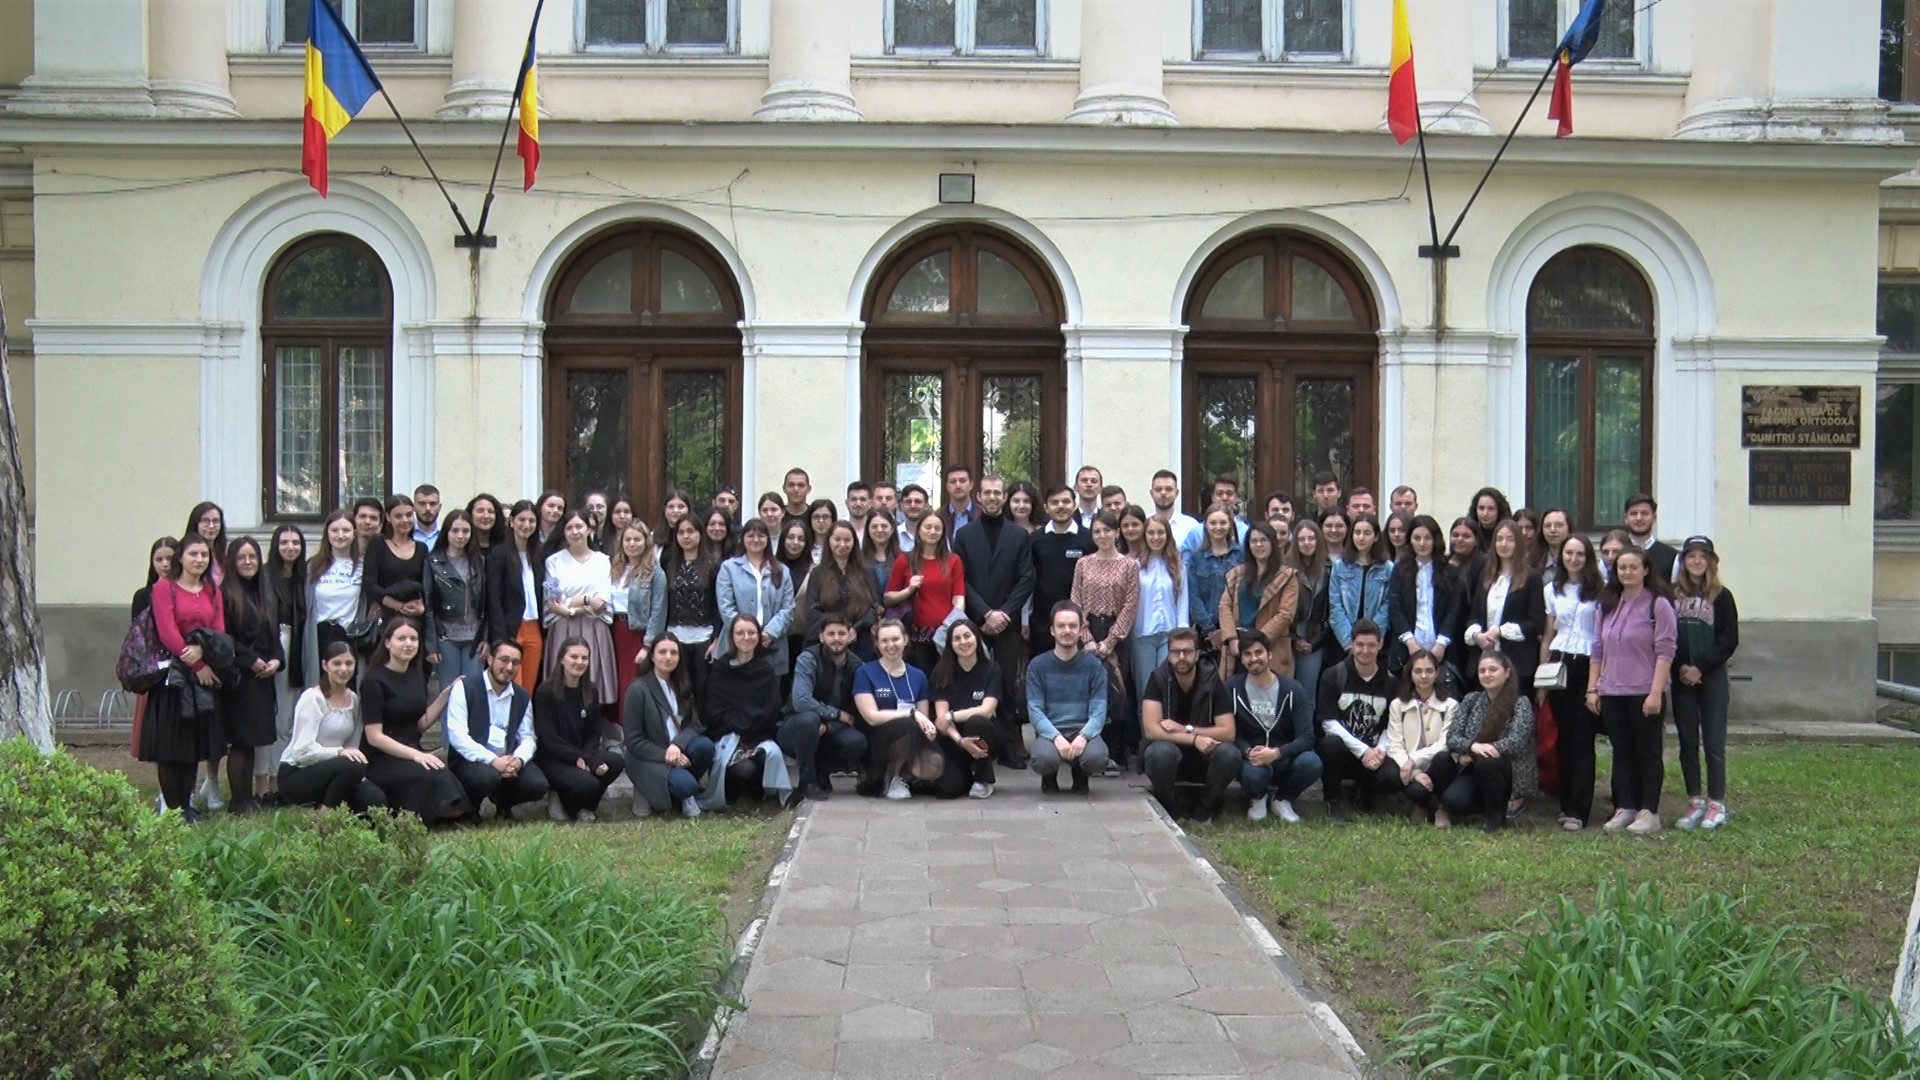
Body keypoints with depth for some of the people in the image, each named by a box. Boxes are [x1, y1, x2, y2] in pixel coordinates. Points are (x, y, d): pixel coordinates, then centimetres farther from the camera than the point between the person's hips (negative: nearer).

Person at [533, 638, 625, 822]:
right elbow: (548, 738, -15)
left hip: (583, 754, 6)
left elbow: (594, 733, 6)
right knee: (586, 782, -32)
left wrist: (586, 758, -15)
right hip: (551, 758, -6)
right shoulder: (546, 691, -11)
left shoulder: (591, 691, 5)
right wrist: (579, 758, -23)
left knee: (616, 762, -23)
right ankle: (558, 799, 3)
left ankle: (584, 806, 1)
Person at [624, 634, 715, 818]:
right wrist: (665, 755, -22)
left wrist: (677, 745, -23)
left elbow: (693, 723, -3)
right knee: (685, 784, -32)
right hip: (649, 758, -6)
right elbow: (634, 741, -12)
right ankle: (649, 791, 2)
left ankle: (686, 794, -1)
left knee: (705, 745, -26)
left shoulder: (681, 685, 7)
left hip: (677, 751, 6)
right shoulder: (638, 689, -12)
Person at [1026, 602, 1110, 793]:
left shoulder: (1094, 666, 5)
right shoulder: (1037, 666, 3)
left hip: (1083, 731, 1)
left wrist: (1083, 736, -22)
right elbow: (1035, 710, -4)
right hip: (1049, 732, -1)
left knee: (1097, 757, -33)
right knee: (1044, 758, -35)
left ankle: (1081, 776, 7)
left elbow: (1098, 710, -2)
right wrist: (1056, 737, -22)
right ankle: (1050, 777, 6)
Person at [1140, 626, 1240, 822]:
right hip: (1171, 757, -1)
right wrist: (1194, 739, -29)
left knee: (1230, 754, -30)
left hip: (1203, 758, 2)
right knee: (1161, 752, -36)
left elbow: (1228, 732, -14)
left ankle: (1206, 806, -4)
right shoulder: (1158, 679, -13)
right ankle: (1171, 808, -8)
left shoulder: (1211, 680, -9)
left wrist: (1185, 729, -21)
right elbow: (1151, 730, -22)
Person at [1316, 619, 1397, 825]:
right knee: (1331, 743, -38)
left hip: (1373, 752, 2)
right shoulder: (1333, 676, -4)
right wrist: (1362, 750, -19)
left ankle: (1366, 791, 10)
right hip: (1342, 749, -2)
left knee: (1393, 777, -30)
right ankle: (1335, 799, -11)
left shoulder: (1389, 682, 5)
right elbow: (1328, 722, -11)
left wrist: (1380, 750, -16)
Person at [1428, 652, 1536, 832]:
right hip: (1475, 769, 2)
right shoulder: (1471, 699, 3)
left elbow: (1517, 741, -22)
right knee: (1454, 801, -29)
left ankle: (1495, 816, -12)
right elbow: (1452, 737, -6)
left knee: (1485, 761, -36)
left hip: (1508, 772, -2)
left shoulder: (1520, 703, -8)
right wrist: (1472, 746, -28)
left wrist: (1482, 750, -21)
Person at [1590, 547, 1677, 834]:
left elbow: (1665, 651, -12)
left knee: (1648, 753, 3)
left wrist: (1656, 693, -17)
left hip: (1645, 693, -6)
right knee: (1621, 753, 10)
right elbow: (1598, 649, 14)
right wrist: (1592, 688, 9)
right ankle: (1624, 808, 17)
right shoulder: (1608, 604, 11)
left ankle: (1649, 812, 9)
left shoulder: (1658, 604, -8)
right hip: (1612, 693, 6)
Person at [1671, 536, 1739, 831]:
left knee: (1714, 742, -1)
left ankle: (1717, 804, 6)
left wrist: (1700, 668, -11)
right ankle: (1695, 801, 15)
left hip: (1712, 677, -2)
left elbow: (1729, 641, -4)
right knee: (1687, 742, 7)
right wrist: (1680, 667, -10)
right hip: (1681, 679, 2)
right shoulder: (1671, 594, 3)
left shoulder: (1722, 596, 0)